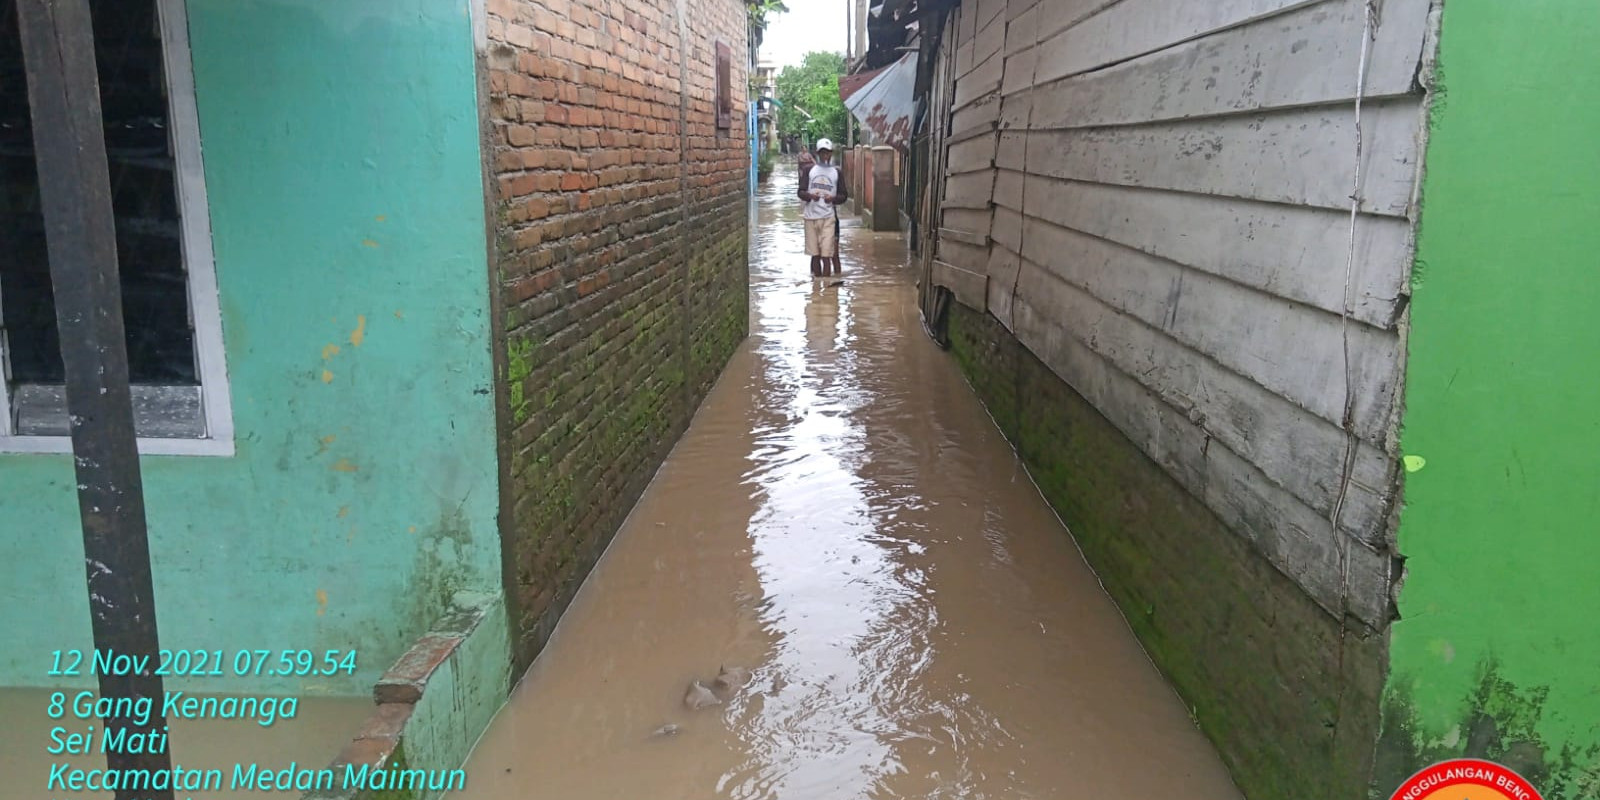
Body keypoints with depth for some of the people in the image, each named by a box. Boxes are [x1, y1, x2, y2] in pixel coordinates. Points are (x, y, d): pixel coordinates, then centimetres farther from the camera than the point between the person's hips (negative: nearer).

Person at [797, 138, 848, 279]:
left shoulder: (837, 172, 7)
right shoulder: (808, 169, 7)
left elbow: (844, 195, 9)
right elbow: (801, 192, 3)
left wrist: (833, 198, -13)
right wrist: (810, 196, -19)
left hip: (829, 217, -1)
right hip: (811, 216, 1)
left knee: (826, 254, -8)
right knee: (815, 254, 6)